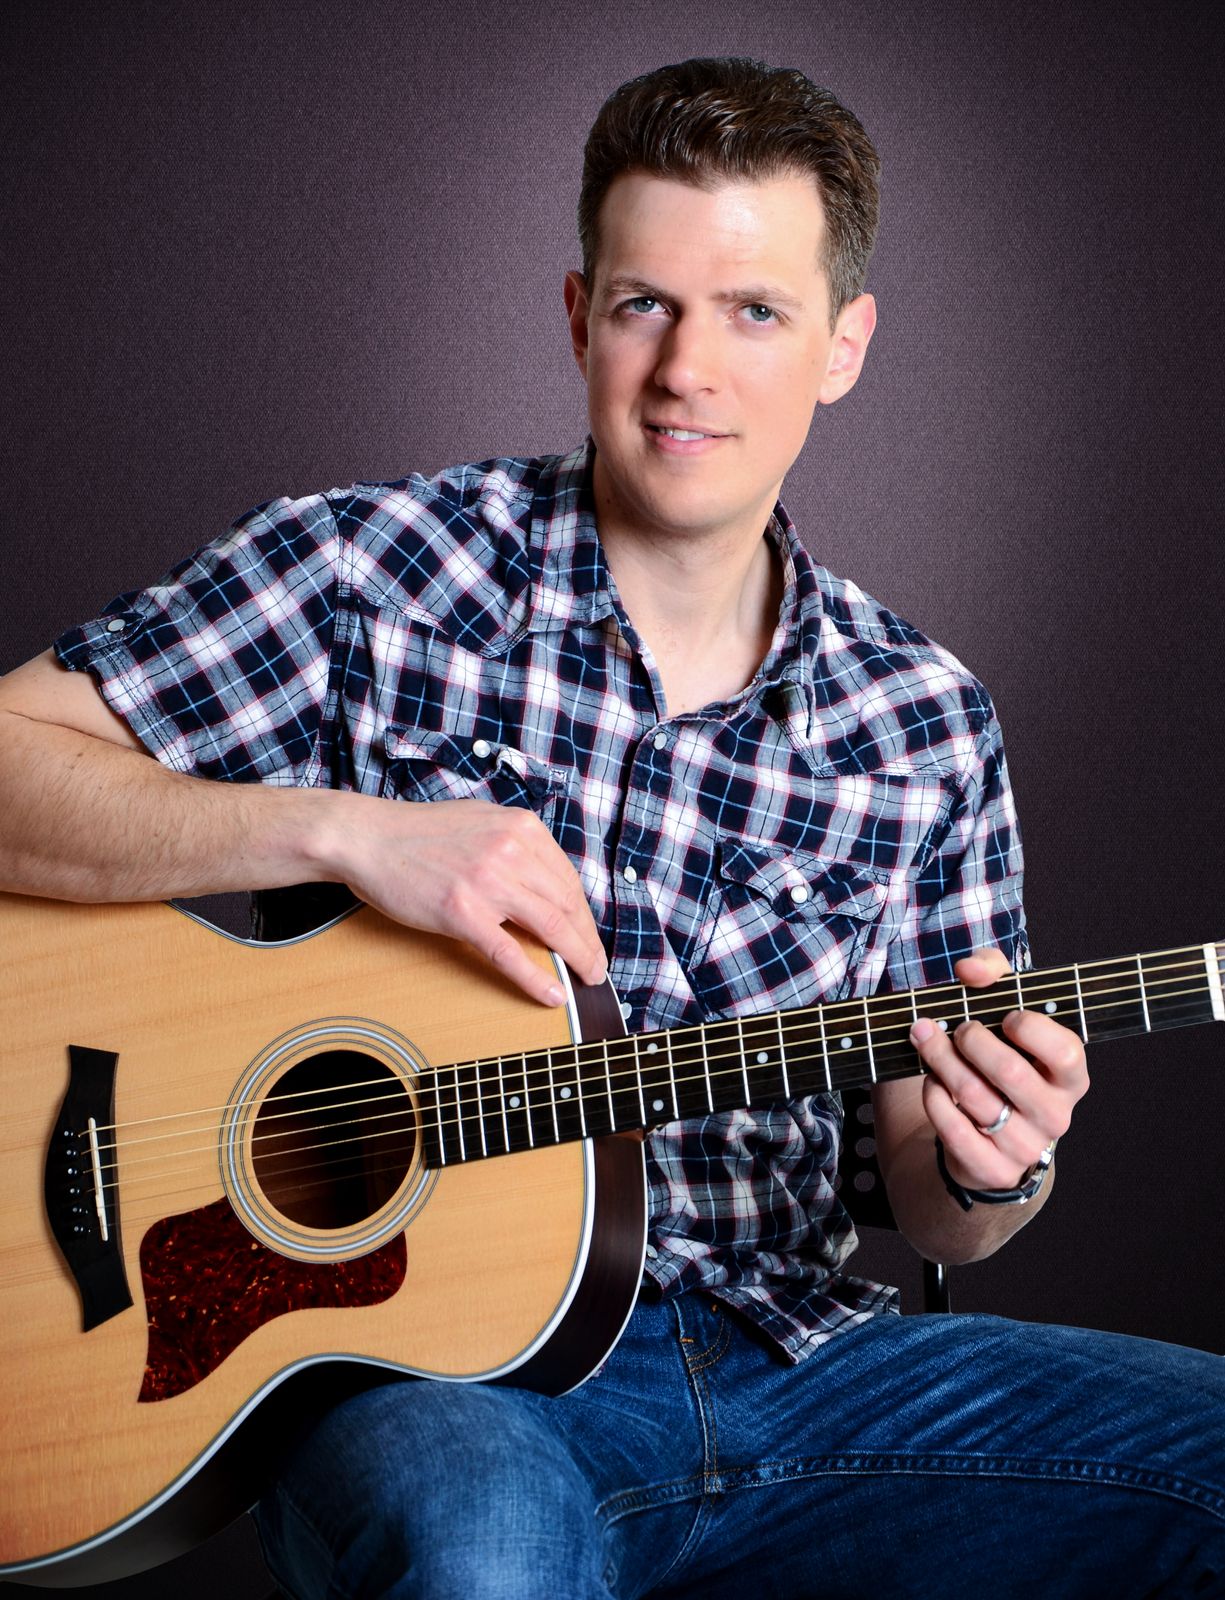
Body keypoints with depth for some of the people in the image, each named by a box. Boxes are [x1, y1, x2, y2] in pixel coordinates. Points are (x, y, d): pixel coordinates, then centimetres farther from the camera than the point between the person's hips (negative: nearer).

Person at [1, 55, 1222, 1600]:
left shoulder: (924, 728, 6)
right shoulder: (368, 576, -4)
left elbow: (926, 1205, 11)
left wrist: (988, 1171, -13)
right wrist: (347, 833, -20)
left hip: (782, 1346, 5)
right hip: (427, 1366, -5)